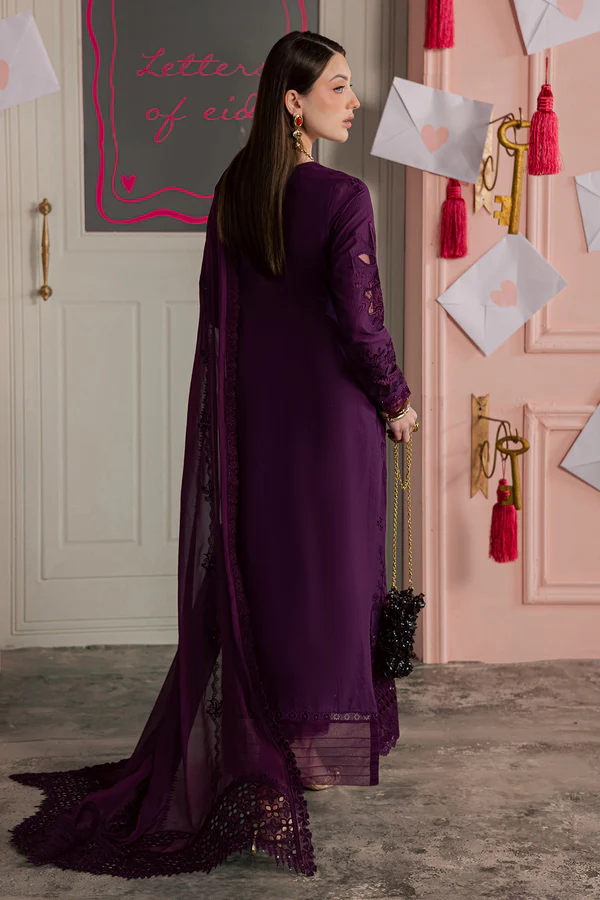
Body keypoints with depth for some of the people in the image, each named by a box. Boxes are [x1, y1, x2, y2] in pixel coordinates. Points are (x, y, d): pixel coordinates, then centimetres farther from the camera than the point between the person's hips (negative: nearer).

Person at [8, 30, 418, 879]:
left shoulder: (233, 192, 2)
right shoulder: (344, 197, -16)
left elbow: (216, 309, 6)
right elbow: (359, 323, -17)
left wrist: (225, 412, 16)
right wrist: (398, 402, -2)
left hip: (249, 407, 6)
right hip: (328, 407, -5)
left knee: (253, 566, 14)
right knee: (327, 565, 7)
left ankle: (251, 741, 23)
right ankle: (318, 739, 16)